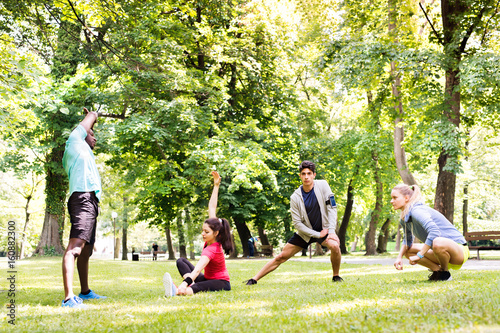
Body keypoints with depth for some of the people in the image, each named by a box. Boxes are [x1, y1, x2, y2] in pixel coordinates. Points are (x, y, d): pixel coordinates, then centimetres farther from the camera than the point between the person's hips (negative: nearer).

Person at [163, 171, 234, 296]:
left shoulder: (211, 250, -29)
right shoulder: (211, 239, -6)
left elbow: (197, 270, -47)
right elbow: (212, 208, 1)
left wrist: (184, 284, -62)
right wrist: (216, 186, 4)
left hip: (221, 283, -10)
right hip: (207, 278, 10)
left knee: (199, 287, -44)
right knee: (181, 261, -3)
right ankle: (192, 286, -30)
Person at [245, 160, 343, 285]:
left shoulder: (322, 185, -14)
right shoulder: (295, 197, -14)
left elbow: (332, 208, -12)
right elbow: (297, 223, -11)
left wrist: (331, 231, -20)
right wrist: (317, 234, -15)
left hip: (324, 229, 0)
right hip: (305, 232, 1)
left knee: (334, 245, -31)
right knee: (281, 257, -2)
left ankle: (336, 276, -7)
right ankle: (255, 279, 7)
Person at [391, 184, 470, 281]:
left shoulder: (417, 211, -22)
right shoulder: (404, 219, 6)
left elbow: (434, 231, -37)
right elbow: (408, 240, 20)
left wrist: (419, 256, -31)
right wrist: (399, 257, 1)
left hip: (459, 249, -9)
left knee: (437, 243, -39)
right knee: (407, 251, 6)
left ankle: (445, 272, -11)